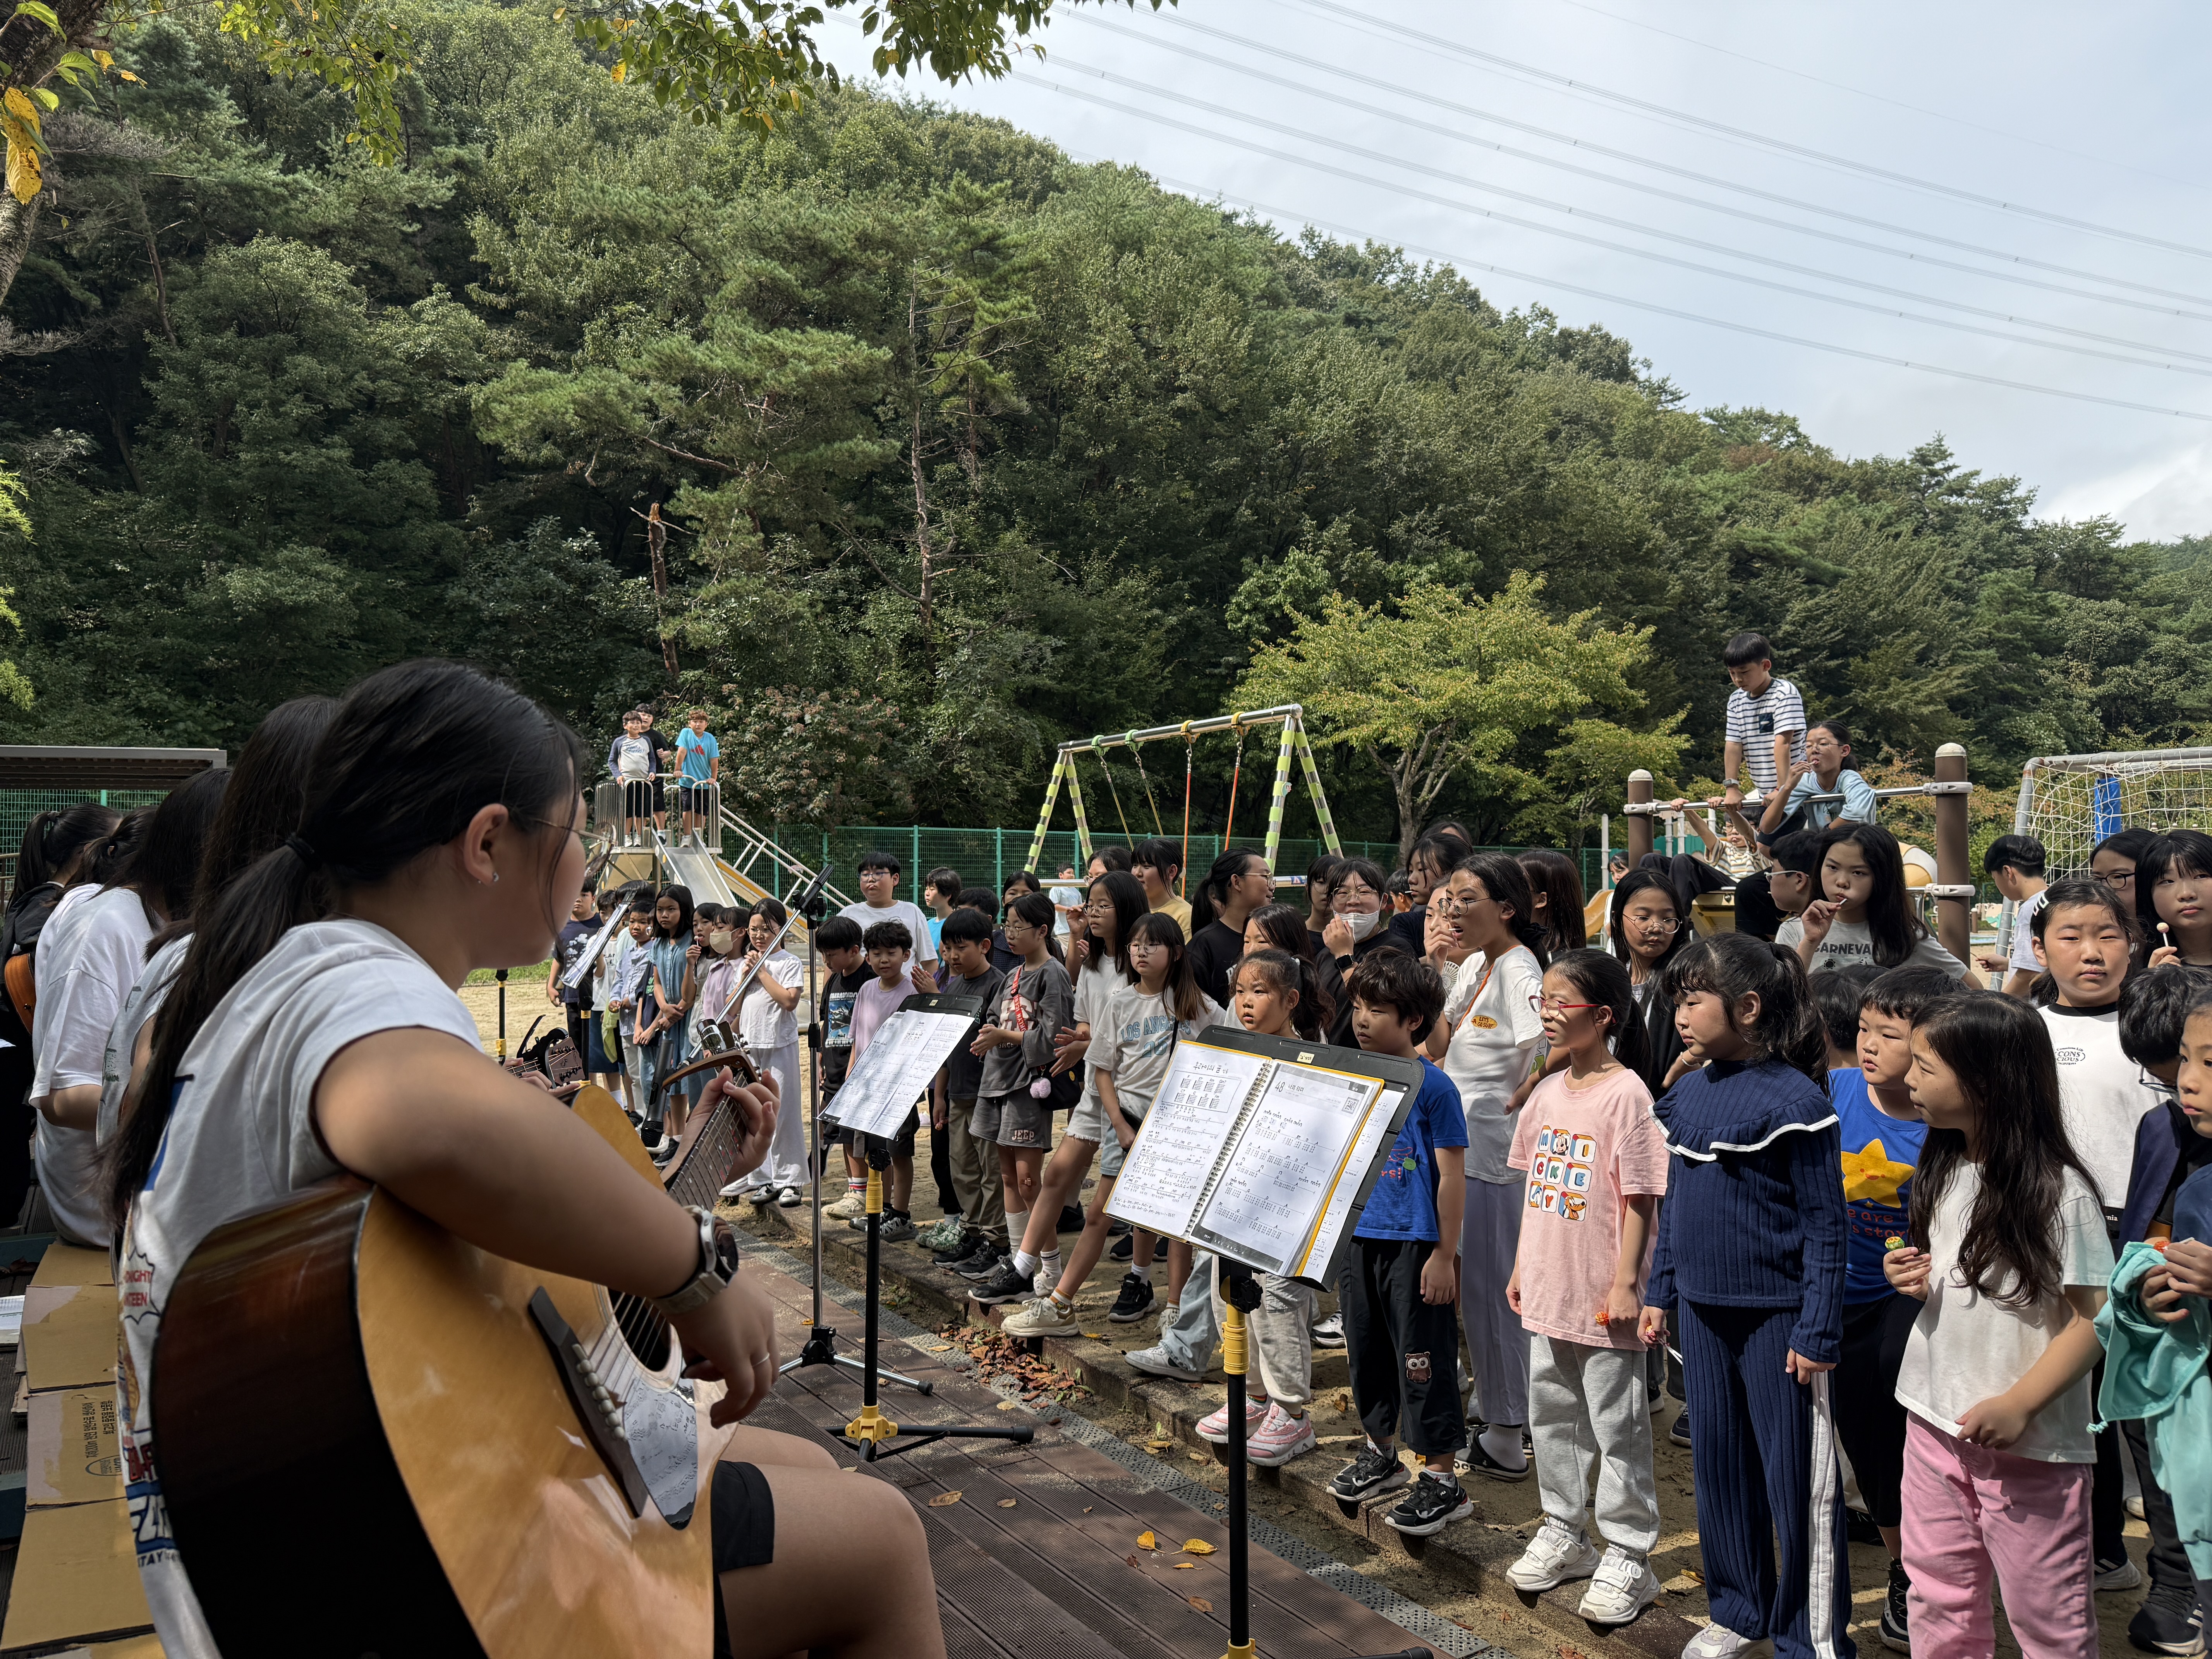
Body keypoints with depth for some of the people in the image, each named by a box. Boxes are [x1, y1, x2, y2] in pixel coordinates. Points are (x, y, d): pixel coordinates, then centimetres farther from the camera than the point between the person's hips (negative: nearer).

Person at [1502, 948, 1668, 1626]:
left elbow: (1640, 1201, -14)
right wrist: (1521, 1267, 13)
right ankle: (1562, 1532, 33)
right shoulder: (1548, 1092, 6)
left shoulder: (1626, 1094, -15)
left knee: (1617, 1425, 5)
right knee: (1550, 1412, 17)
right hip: (1548, 1290, 7)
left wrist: (1625, 1285, -16)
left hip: (1603, 1297, -7)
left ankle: (1627, 1557, 18)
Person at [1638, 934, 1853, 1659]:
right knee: (1718, 1463, 17)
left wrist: (1818, 1330, -14)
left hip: (1777, 1314, -7)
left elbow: (1824, 1224, -13)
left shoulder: (1796, 1099, -15)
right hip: (1704, 1309, 7)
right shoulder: (1688, 1093, 5)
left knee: (1797, 1478, 5)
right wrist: (1661, 1292, 13)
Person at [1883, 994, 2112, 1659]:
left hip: (2031, 1440, -7)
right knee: (1938, 1596, 16)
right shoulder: (1945, 1171, 6)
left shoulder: (2059, 1191, -17)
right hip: (1935, 1422, 7)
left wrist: (2020, 1404, -21)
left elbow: (2095, 1317, -17)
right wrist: (1918, 1280, -3)